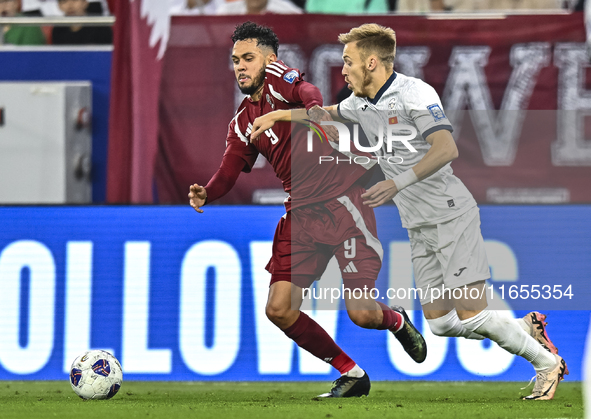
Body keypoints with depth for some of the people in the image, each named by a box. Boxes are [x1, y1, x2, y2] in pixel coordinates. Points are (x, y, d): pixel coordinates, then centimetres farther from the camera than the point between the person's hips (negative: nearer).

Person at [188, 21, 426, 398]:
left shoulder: (277, 79, -5)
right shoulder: (243, 123, 15)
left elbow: (307, 92, -28)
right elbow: (230, 172, 6)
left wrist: (314, 109, -51)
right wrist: (206, 194, -16)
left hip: (342, 199, -7)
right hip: (302, 212, 7)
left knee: (361, 313, -12)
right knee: (279, 310, -3)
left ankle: (396, 322, 26)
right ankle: (351, 374, 14)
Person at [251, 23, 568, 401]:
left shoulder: (414, 93, -14)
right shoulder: (362, 103, 12)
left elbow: (447, 149, -28)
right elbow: (326, 112, 35)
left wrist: (398, 183, -34)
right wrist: (275, 115, 37)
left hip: (451, 215, -8)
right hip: (419, 228, 8)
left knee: (471, 315, -15)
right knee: (440, 322, 2)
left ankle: (548, 363, 1)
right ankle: (527, 328, 19)